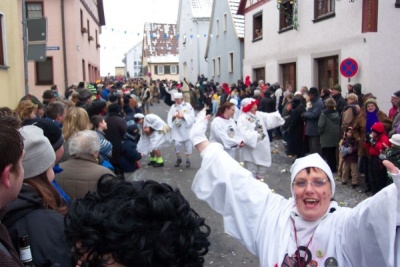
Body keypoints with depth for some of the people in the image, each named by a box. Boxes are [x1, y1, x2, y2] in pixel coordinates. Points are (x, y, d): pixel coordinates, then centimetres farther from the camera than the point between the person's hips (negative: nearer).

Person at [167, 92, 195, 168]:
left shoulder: (188, 105, -2)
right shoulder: (173, 106, 7)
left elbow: (192, 116, -11)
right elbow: (169, 117, 1)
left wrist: (183, 116, -21)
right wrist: (173, 116, -20)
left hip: (186, 129, -2)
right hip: (176, 130, 2)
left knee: (188, 145, 4)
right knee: (176, 144, 0)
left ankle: (188, 160, 18)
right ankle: (178, 159, 21)